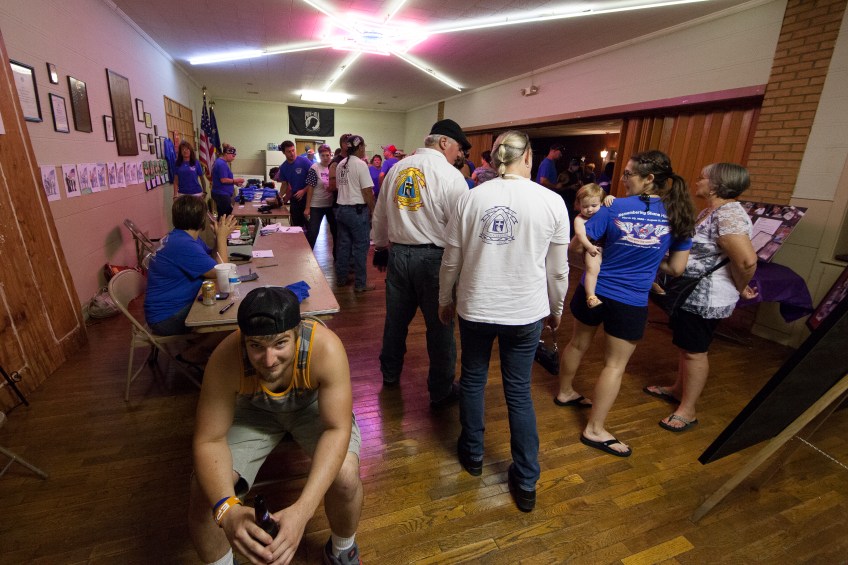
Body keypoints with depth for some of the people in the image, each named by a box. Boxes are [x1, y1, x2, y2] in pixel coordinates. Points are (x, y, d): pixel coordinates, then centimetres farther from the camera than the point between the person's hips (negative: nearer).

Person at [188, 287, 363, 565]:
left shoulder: (325, 347, -38)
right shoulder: (226, 358, -33)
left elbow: (337, 429, -33)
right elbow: (208, 440, -25)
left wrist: (302, 509, -46)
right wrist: (227, 510, -43)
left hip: (312, 405, -1)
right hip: (253, 411, 2)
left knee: (345, 477, -24)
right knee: (205, 490, -18)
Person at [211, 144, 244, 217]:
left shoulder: (220, 162, 16)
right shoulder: (222, 164, -16)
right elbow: (223, 180, -21)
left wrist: (235, 183, 12)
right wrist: (236, 180, -9)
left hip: (220, 194, 10)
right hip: (222, 194, -10)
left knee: (222, 216, 13)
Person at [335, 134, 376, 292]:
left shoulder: (340, 164, 11)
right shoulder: (360, 164, -13)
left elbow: (339, 186, 15)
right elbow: (367, 191, -15)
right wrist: (372, 210, -7)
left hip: (341, 209, 8)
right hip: (357, 210, -8)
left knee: (343, 245, 14)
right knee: (360, 247, -1)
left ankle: (341, 278, 23)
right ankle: (360, 284, 4)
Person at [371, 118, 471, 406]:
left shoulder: (397, 168, 8)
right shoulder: (451, 176, -10)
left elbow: (380, 214, 15)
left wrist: (381, 246, 27)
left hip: (398, 252, 6)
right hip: (434, 257, -6)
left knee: (396, 318, 19)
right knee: (439, 326, 7)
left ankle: (390, 374, 38)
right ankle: (441, 391, 20)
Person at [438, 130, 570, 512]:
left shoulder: (470, 198, -6)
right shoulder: (552, 202, -7)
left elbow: (451, 260, -2)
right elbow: (558, 269, -1)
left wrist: (446, 299, 13)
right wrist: (555, 309, 15)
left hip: (476, 308, 0)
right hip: (527, 312, 0)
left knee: (472, 381, 21)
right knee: (519, 393, 14)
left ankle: (472, 454, 40)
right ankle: (526, 483, 27)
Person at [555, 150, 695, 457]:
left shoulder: (614, 207, -9)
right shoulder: (678, 216, -5)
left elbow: (577, 245, -8)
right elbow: (676, 268, -2)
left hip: (593, 291, 1)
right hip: (631, 302, -1)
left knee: (578, 343, 22)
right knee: (615, 364, 9)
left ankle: (565, 392, 43)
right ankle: (595, 430, 16)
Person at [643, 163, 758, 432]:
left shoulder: (729, 215, -23)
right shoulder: (710, 211, 9)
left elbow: (747, 260, -30)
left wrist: (740, 288, -15)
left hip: (707, 299, -10)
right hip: (690, 293, 10)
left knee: (695, 351, 3)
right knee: (685, 345, 22)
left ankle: (687, 411, 18)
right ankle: (677, 389, 41)